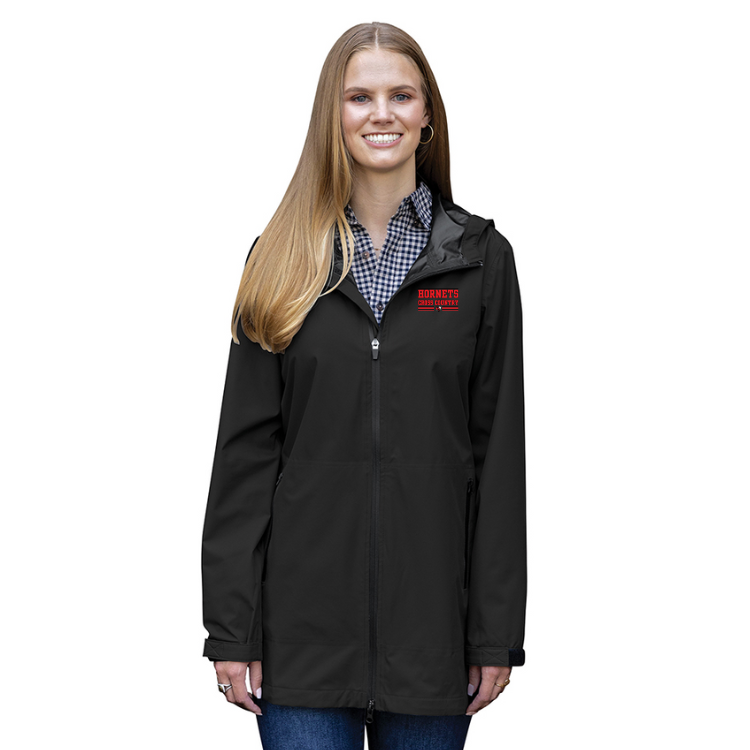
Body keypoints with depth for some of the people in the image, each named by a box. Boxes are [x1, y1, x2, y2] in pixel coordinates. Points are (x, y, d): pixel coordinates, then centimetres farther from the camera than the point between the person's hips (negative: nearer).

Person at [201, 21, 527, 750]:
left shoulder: (479, 258, 3)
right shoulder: (282, 259, 5)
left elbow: (500, 452, 2)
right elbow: (245, 451, 2)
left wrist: (497, 634, -2)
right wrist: (231, 629, -3)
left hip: (431, 619, 0)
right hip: (304, 623, 0)